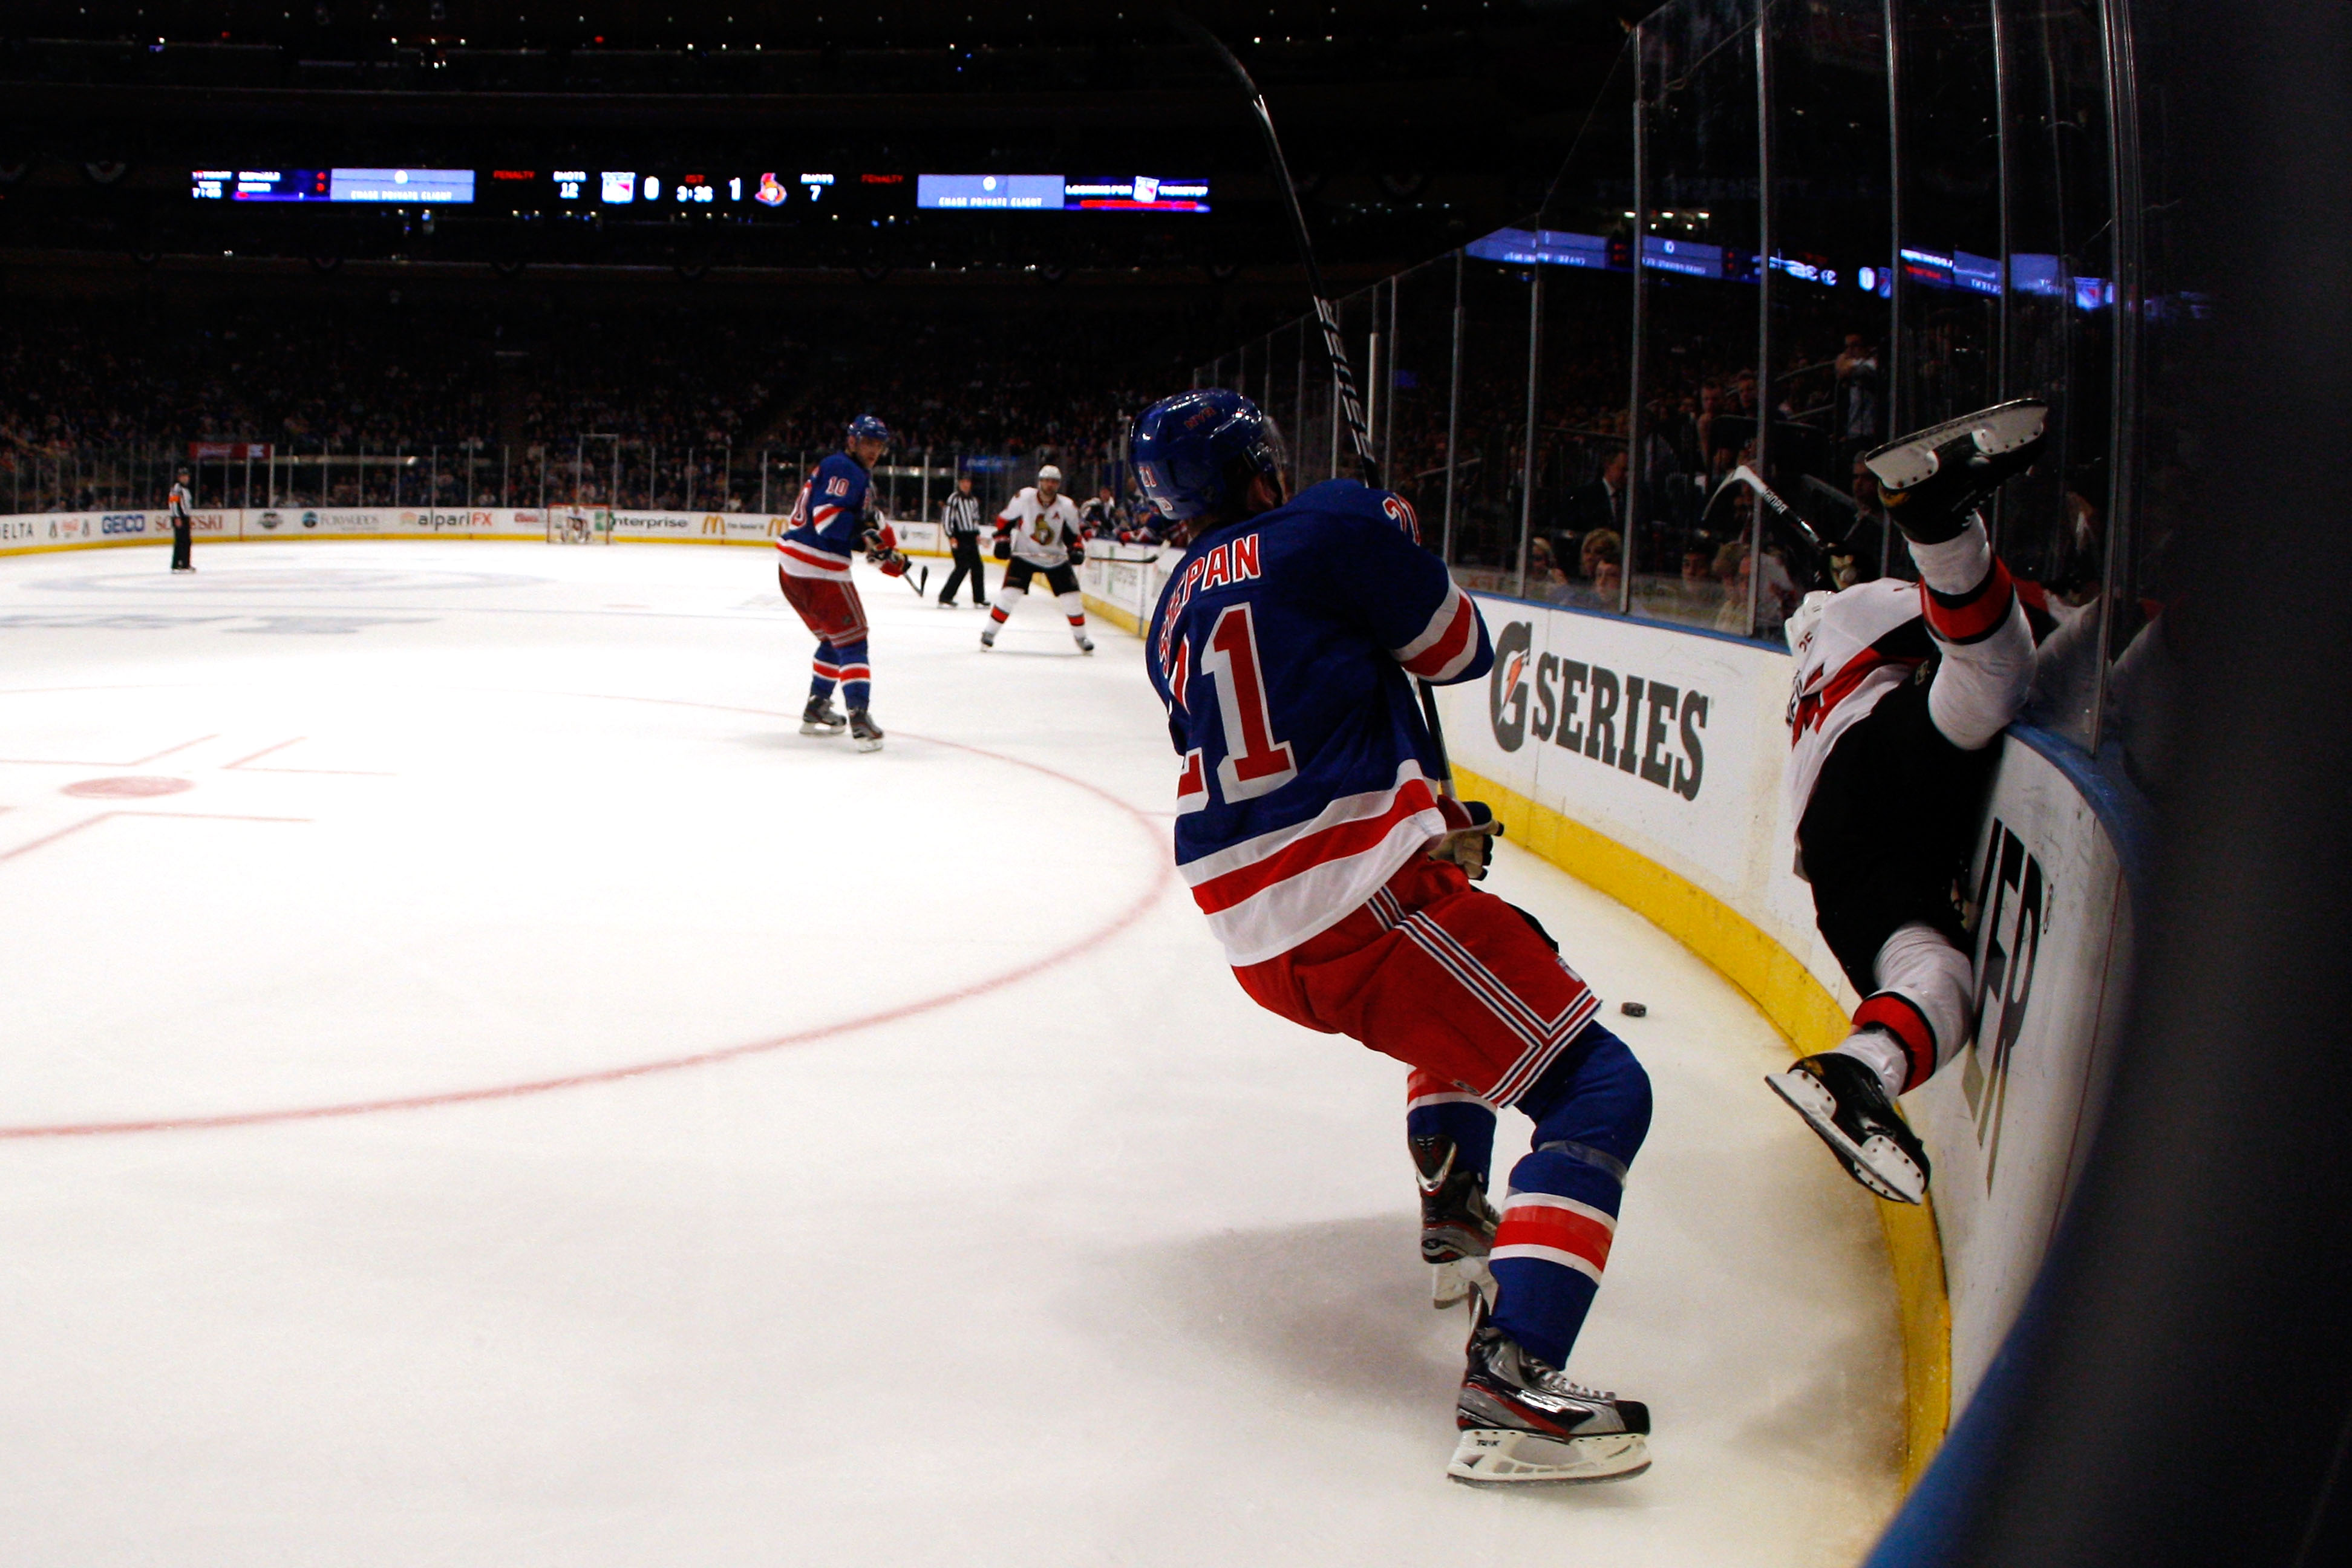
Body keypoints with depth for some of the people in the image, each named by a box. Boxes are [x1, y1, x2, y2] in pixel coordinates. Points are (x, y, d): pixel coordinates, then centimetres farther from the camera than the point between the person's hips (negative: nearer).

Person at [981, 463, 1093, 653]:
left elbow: (1073, 535, -1)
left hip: (1056, 559, 2)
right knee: (1010, 593, -15)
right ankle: (990, 631, -1)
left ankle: (1080, 636, 16)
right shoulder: (1024, 498, -14)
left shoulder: (1067, 507, -10)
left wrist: (1077, 550, -20)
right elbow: (1005, 519, -1)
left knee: (1071, 596, -3)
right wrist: (1002, 540, -11)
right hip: (1024, 554, -2)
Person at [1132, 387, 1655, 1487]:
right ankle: (1509, 1380, -25)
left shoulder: (1173, 613, 21)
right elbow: (1458, 650, 5)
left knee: (1472, 995, 38)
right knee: (1598, 1090, -9)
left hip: (1256, 939, 9)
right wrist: (1401, 545, 23)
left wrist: (1429, 810, 32)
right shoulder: (1333, 524, -3)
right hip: (1364, 902, -9)